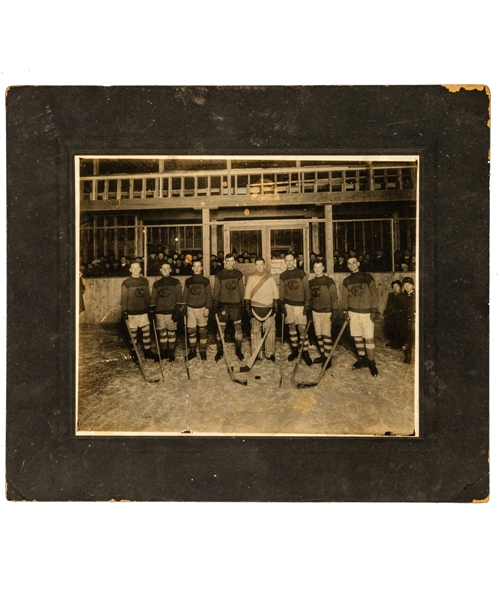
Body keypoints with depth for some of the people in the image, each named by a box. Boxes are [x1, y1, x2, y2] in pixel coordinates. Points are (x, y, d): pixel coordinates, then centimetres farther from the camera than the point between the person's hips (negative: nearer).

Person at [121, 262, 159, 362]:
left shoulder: (145, 281, 5)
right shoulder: (126, 283, -6)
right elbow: (124, 298, -6)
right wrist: (124, 311, -10)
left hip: (143, 311, 3)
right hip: (132, 312, -3)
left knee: (146, 330, 3)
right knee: (133, 333, 6)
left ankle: (148, 351, 16)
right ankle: (134, 353, 19)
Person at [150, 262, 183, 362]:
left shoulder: (175, 282, 3)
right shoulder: (156, 284, 13)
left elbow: (179, 297, -2)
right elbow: (153, 298, 16)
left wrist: (177, 311, -9)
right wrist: (152, 311, 9)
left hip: (171, 312, -3)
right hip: (159, 312, 3)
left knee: (171, 332, 1)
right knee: (161, 332, 5)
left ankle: (171, 353, 8)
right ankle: (163, 352, 15)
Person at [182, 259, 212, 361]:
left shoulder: (205, 280, 1)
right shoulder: (188, 281, 6)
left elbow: (209, 295, 0)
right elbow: (185, 295, 10)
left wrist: (207, 308, -7)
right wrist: (183, 305, 0)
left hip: (202, 308, -1)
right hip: (191, 308, 2)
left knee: (203, 330, 4)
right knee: (190, 330, 2)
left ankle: (203, 351, 15)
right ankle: (192, 350, 15)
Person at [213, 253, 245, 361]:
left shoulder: (239, 274, 3)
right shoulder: (219, 275, -2)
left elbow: (242, 289, 8)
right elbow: (216, 290, 2)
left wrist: (242, 302, 6)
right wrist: (215, 303, -2)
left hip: (236, 304, 1)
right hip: (223, 304, -1)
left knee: (238, 327, 4)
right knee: (221, 328, 4)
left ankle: (238, 350, 20)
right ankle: (220, 351, 18)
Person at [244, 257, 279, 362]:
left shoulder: (270, 278, 5)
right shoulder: (251, 278, 5)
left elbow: (275, 293, 7)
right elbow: (247, 294, 4)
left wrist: (275, 306, 1)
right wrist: (247, 307, -3)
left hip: (268, 308, 0)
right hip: (255, 308, 0)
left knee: (270, 331, -3)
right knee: (255, 331, 3)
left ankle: (270, 353, 7)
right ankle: (256, 354, 10)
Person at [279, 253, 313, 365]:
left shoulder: (301, 273, 0)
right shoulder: (283, 275, 7)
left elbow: (307, 288, -2)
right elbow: (281, 292, 8)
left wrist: (307, 304, -9)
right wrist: (282, 306, 2)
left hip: (300, 304, -3)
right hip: (288, 304, 3)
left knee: (302, 329, -6)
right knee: (291, 328, 8)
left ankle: (305, 352, 3)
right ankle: (294, 350, 21)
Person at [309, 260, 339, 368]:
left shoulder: (329, 281, -7)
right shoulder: (311, 282, 9)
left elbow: (334, 297, -8)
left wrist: (335, 311, -13)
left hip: (326, 312, -5)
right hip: (315, 312, 5)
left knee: (326, 335, -7)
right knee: (318, 335, 9)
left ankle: (328, 358, -1)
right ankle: (322, 355, 21)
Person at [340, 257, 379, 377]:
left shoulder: (367, 277, -2)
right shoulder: (346, 281, 8)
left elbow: (375, 293, -3)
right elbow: (345, 297, 11)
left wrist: (374, 310, -8)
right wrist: (345, 311, 1)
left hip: (367, 312, -4)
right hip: (352, 312, 4)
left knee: (369, 338, -6)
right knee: (357, 337, 8)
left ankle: (371, 362, 2)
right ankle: (362, 359, 23)